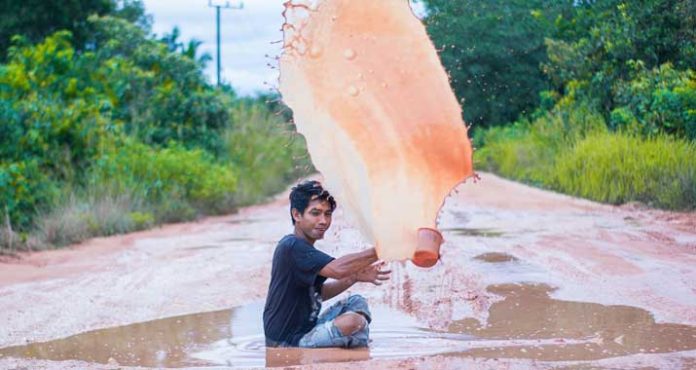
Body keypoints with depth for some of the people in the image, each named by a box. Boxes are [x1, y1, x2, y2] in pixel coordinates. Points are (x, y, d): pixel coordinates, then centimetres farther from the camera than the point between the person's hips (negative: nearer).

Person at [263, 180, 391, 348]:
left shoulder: (303, 247, 14)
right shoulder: (291, 246, -19)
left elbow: (319, 293, 20)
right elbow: (338, 269, -30)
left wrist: (355, 277, 6)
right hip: (286, 343, -11)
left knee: (357, 303, 14)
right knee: (354, 322, -28)